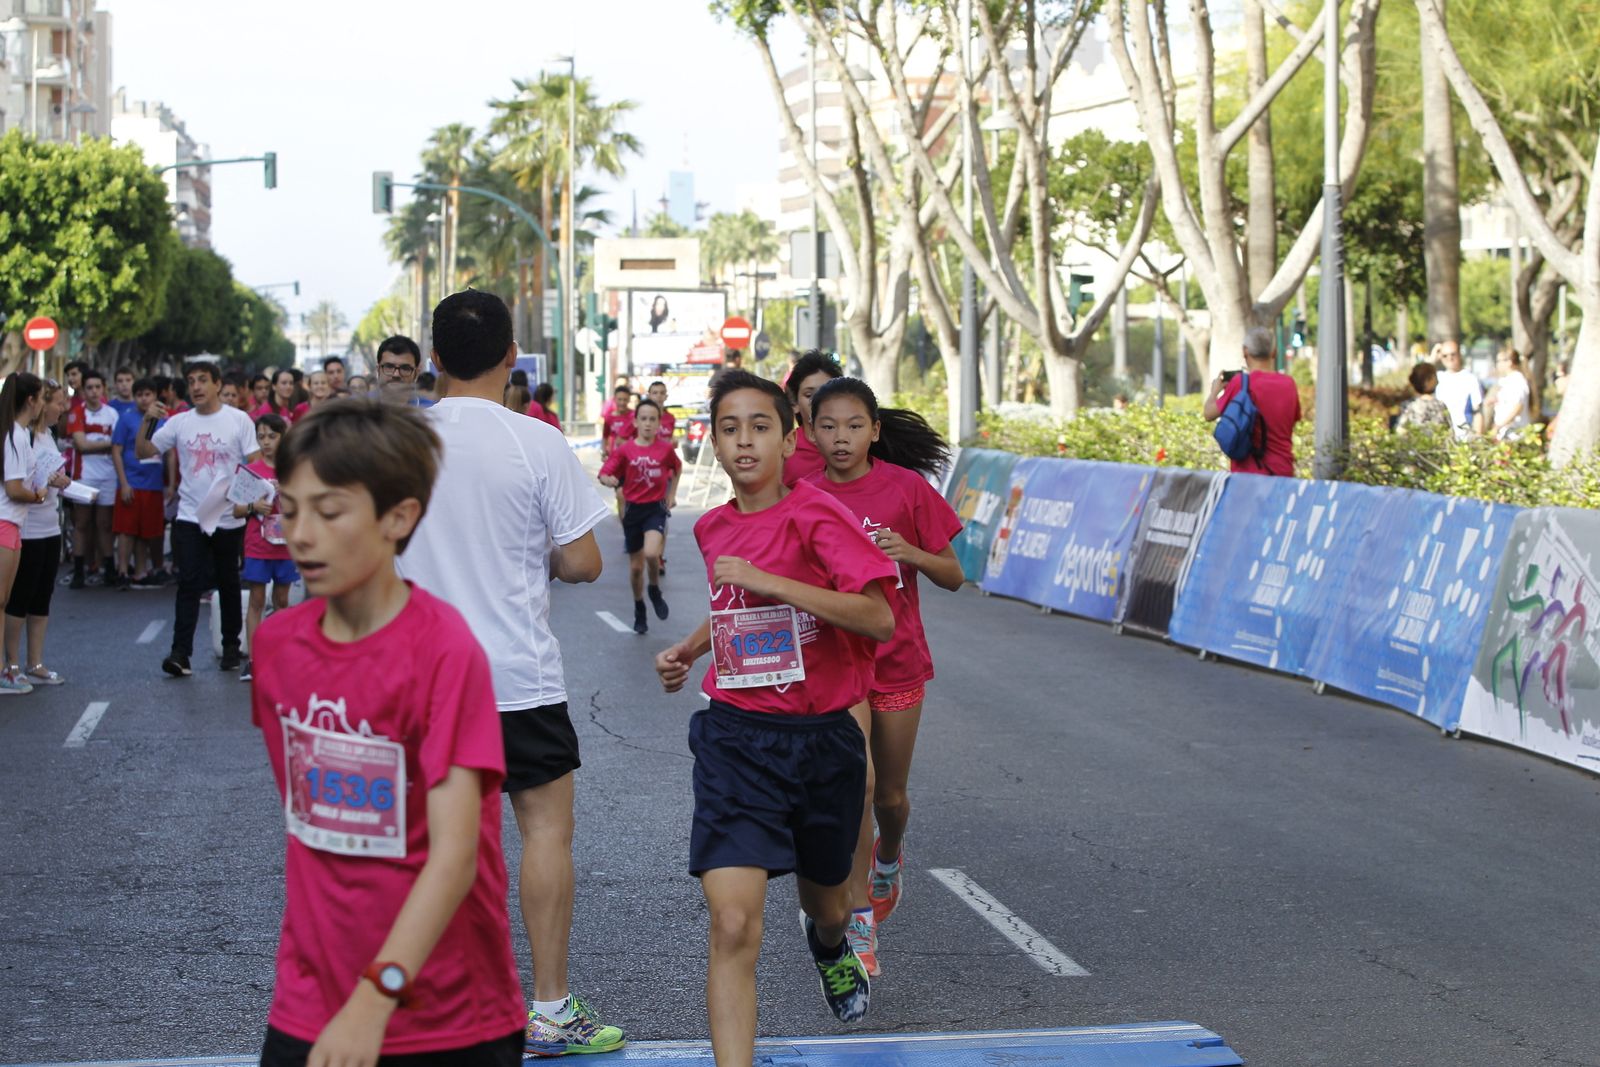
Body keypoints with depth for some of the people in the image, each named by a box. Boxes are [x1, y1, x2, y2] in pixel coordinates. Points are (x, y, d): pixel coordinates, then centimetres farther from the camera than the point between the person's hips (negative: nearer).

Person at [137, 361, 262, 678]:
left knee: (228, 584, 12)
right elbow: (143, 452, 7)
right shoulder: (179, 422, 5)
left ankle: (231, 646, 24)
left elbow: (256, 464, -3)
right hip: (190, 517, 1)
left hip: (229, 518, -1)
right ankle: (180, 652, -12)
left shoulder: (239, 420, -1)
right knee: (188, 584, -7)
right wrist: (148, 422, -9)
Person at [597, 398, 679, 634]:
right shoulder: (624, 450, -6)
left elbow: (677, 468, 16)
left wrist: (672, 493, 13)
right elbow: (604, 475, -10)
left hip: (656, 507, -1)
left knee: (651, 554, -27)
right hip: (633, 508, 1)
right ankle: (639, 610, 31)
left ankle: (654, 589, 4)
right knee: (636, 565, 10)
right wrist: (609, 480, -31)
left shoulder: (666, 448, -4)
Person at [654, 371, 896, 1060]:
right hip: (736, 738, 2)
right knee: (733, 925, -17)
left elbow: (879, 617, -23)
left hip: (824, 739, -2)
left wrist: (766, 581, -24)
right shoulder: (713, 529, 6)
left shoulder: (814, 513, -11)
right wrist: (689, 649, 11)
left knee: (826, 905, 23)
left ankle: (829, 946, 61)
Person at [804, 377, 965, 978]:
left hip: (898, 661, 0)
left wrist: (910, 552, -21)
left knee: (890, 795, 13)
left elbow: (953, 577, -2)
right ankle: (860, 920, -5)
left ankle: (888, 859, 48)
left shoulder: (907, 488, -7)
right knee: (858, 781, -16)